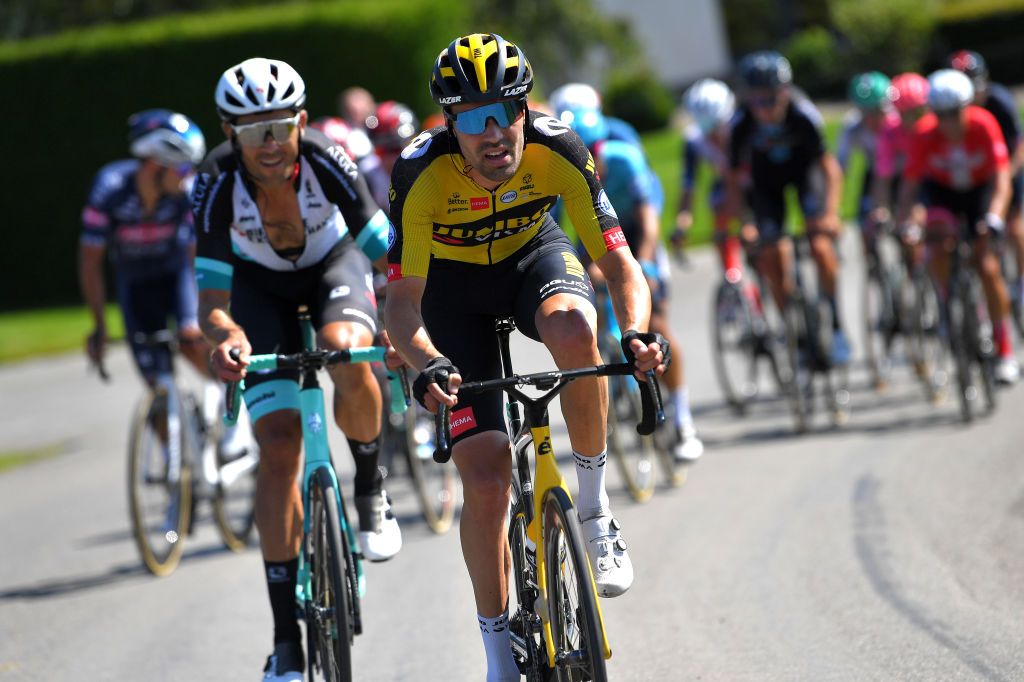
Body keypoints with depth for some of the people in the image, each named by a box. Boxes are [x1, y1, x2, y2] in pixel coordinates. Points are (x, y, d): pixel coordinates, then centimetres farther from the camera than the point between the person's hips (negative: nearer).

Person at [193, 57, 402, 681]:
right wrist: (226, 338, -49)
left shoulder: (326, 162, -32)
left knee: (348, 356, -36)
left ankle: (371, 490, -6)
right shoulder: (218, 186, -30)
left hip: (334, 263, 0)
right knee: (279, 444, -12)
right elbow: (212, 298, -27)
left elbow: (388, 255, -30)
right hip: (260, 284, 0)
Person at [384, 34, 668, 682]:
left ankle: (595, 506, -16)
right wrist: (429, 365, -52)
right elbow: (402, 301, -32)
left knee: (573, 331, -38)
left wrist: (636, 333, -48)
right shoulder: (422, 172, -32)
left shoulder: (558, 150, -30)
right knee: (486, 478, -11)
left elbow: (621, 266, -28)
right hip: (452, 282, -1)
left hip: (531, 253, 1)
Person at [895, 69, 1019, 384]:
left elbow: (1001, 178, -31)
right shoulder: (925, 134, -27)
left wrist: (994, 216, -46)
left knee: (987, 266, -12)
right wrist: (901, 220, -39)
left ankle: (1005, 350, -1)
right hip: (941, 189, 1)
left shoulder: (984, 125, -29)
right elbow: (911, 182, -24)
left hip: (979, 189, -1)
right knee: (939, 245, -30)